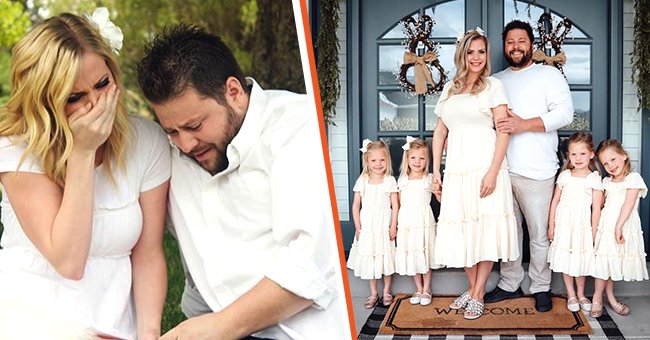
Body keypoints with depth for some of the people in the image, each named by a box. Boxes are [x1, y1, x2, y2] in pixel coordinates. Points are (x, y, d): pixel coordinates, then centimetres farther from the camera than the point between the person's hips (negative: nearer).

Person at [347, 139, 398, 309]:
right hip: (366, 227, 1)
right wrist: (358, 227, -3)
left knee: (386, 259, 6)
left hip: (384, 227, -1)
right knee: (369, 260, 8)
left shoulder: (390, 181, -4)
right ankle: (373, 293, 21)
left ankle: (386, 292, 22)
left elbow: (395, 205, -3)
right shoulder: (362, 181, -2)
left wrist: (394, 226, -8)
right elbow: (356, 206, 1)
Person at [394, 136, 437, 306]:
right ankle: (419, 289, 20)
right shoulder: (402, 180, 7)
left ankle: (426, 289, 14)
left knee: (424, 253, 2)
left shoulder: (430, 179, 0)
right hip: (407, 222, 3)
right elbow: (398, 203, 9)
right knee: (411, 254, 6)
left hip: (424, 221, -2)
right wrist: (396, 222, 4)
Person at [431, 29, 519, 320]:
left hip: (485, 165, -4)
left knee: (485, 228, -2)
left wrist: (493, 172, -15)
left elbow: (503, 131, -5)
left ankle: (478, 296, 7)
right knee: (462, 229, 8)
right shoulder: (449, 89, 16)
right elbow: (440, 132, 17)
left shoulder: (492, 85, 3)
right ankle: (472, 288, 23)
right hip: (456, 168, 5)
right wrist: (435, 172, 10)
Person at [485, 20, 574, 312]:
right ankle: (510, 284, 21)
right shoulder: (497, 81, 19)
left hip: (536, 170, -4)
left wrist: (523, 125, -18)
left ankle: (541, 287, 14)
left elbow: (565, 112, -9)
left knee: (539, 233, 1)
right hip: (501, 168, 5)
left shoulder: (549, 75, 4)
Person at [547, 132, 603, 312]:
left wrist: (593, 231, -5)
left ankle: (581, 294, 25)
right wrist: (551, 225, 6)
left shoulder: (594, 178, -3)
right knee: (565, 259, 5)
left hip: (582, 225, -1)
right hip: (563, 223, 2)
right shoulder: (564, 175, 4)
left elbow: (596, 207, -3)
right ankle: (571, 295, 19)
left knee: (581, 259, 7)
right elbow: (555, 200, 8)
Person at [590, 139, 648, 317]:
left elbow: (628, 204, -14)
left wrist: (619, 226, -20)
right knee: (604, 261, 1)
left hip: (624, 227, -2)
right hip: (606, 227, 2)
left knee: (613, 262, 5)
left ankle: (610, 298, 18)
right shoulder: (606, 182, 10)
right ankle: (598, 297, 10)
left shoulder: (633, 178, -6)